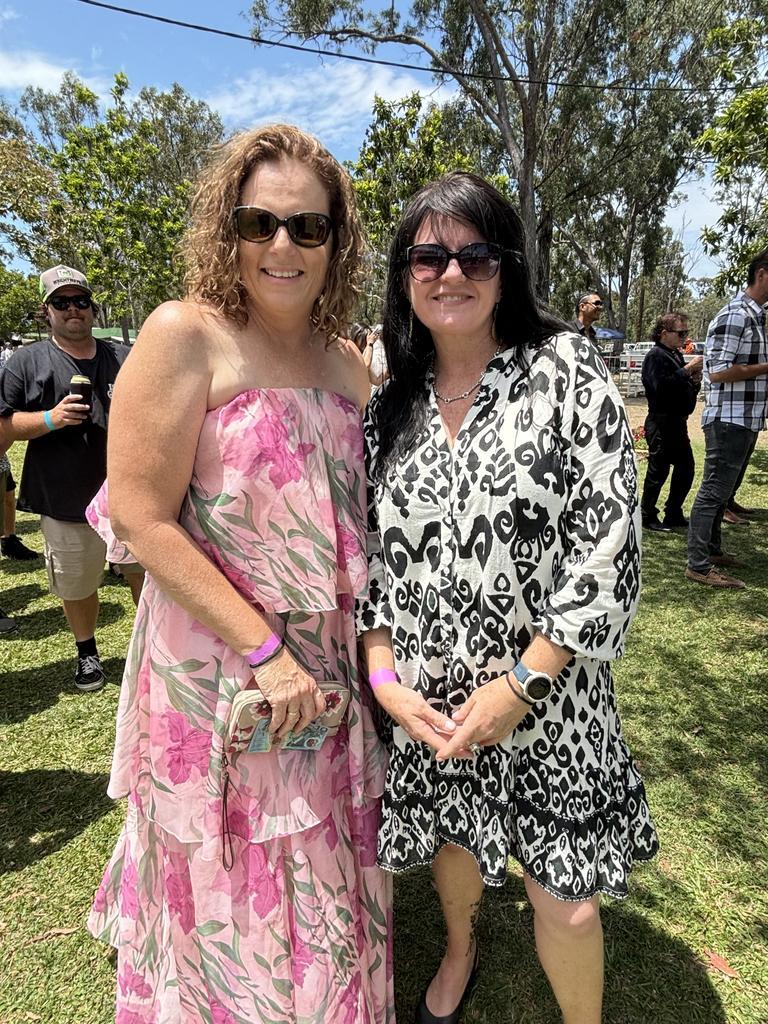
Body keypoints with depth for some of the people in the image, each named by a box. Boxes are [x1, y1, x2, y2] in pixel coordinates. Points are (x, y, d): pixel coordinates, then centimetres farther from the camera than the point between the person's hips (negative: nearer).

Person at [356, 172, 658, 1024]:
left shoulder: (566, 372, -9)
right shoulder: (389, 406, 2)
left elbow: (610, 543, -14)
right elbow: (367, 550, 4)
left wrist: (521, 683, -17)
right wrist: (383, 675, -7)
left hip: (545, 693, -3)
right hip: (427, 699, 4)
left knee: (566, 904, 8)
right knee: (451, 838, 24)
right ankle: (460, 951, 58)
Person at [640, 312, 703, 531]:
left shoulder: (676, 355, 18)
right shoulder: (656, 356, -11)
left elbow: (685, 388, 24)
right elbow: (661, 386, -27)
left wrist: (695, 380, 3)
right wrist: (687, 369, -21)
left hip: (677, 422, 10)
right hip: (661, 422, -10)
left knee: (686, 468, 13)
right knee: (658, 470, -4)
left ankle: (674, 514, 23)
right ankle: (647, 516, 7)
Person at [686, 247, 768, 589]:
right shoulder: (735, 315, -15)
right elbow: (718, 372, -20)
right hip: (729, 420, -10)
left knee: (724, 491, 17)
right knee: (714, 492, -6)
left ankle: (712, 549, 29)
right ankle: (699, 565, 0)